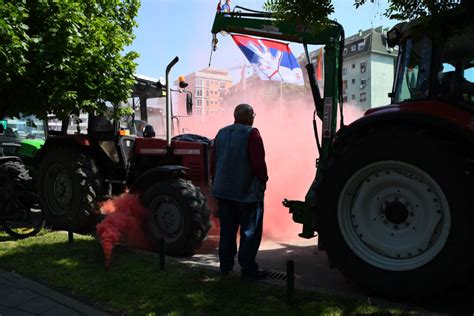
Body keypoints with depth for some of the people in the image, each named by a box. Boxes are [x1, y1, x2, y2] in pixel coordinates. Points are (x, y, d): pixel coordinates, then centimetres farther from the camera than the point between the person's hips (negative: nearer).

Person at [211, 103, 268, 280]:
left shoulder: (222, 133, 8)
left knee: (227, 230, 15)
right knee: (250, 232, 4)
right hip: (247, 192, -7)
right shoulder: (251, 134, -13)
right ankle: (248, 269, 9)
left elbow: (214, 163, 12)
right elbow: (258, 163, -20)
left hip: (223, 191, 7)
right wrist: (263, 180, -4)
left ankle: (225, 267, 24)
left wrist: (217, 182, 21)